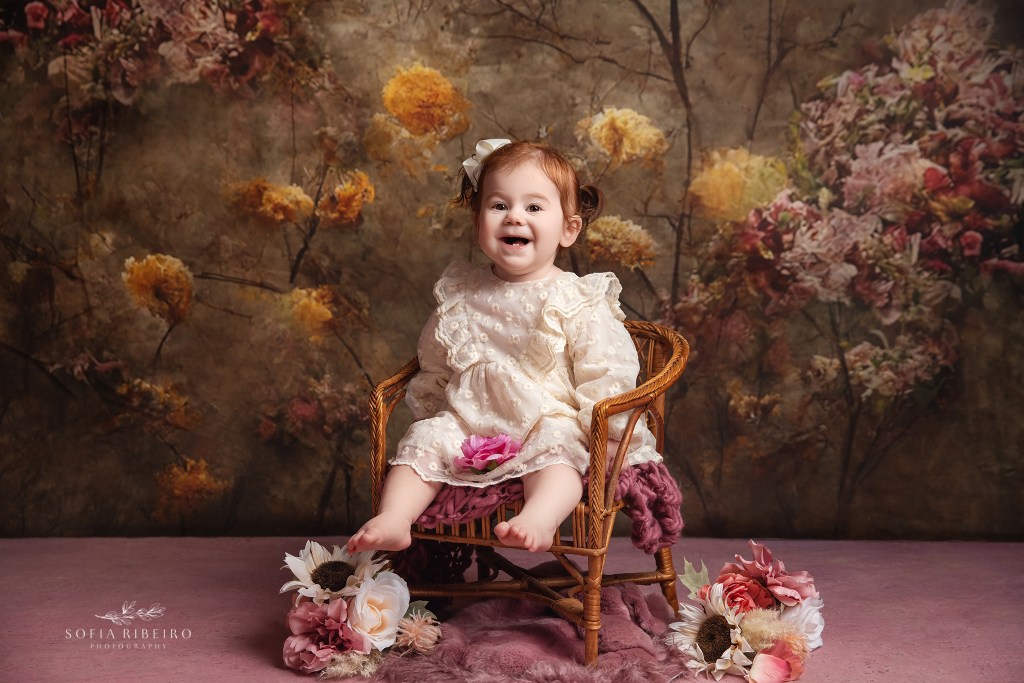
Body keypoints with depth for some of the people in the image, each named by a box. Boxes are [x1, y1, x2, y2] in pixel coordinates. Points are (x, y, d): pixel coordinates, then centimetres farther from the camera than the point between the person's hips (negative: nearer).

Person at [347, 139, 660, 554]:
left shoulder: (578, 300, -5)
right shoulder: (459, 294, 9)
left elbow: (605, 372, -7)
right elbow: (434, 367, 20)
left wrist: (605, 434, -14)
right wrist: (429, 416, 18)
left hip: (549, 423, -4)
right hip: (467, 423, 4)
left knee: (556, 452, -32)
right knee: (423, 442, -15)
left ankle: (540, 520, -54)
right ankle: (393, 520, -24)